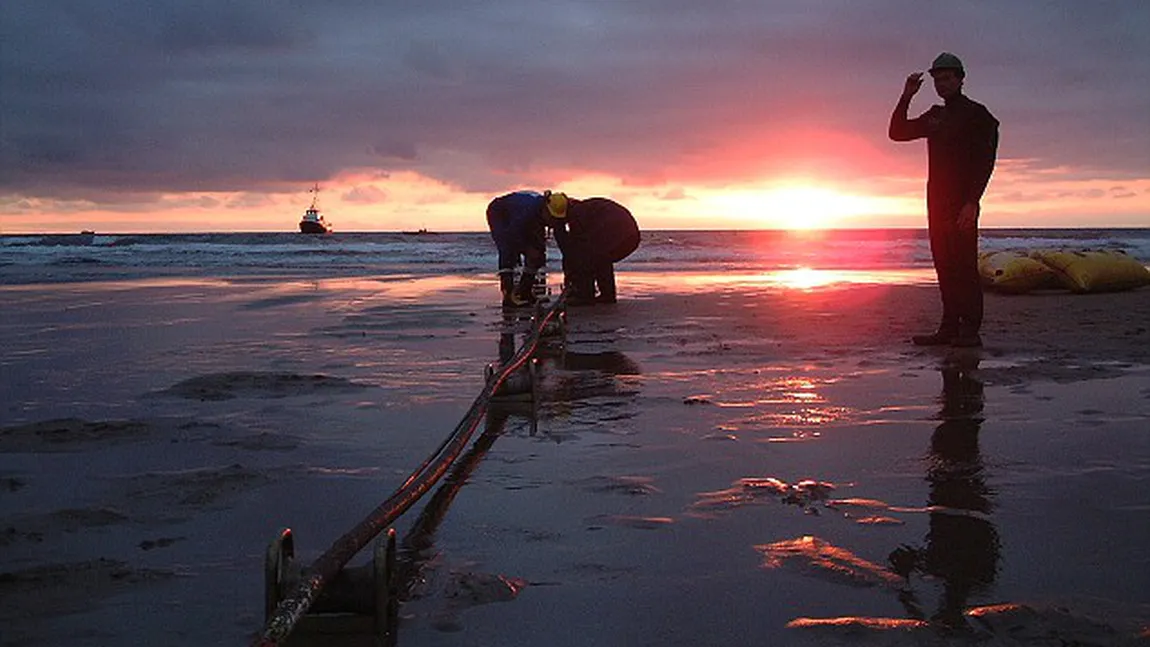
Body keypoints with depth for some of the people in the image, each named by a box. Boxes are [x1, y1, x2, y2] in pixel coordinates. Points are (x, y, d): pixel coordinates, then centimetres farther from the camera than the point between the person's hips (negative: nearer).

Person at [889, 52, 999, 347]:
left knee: (964, 265, -10)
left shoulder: (976, 114, -3)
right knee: (944, 266, 6)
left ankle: (970, 330, -9)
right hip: (937, 201, 7)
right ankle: (950, 328, 9)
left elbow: (985, 162, -11)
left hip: (962, 203, -7)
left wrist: (971, 203, -20)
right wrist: (906, 97, 7)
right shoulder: (934, 116, 19)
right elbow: (898, 132, 18)